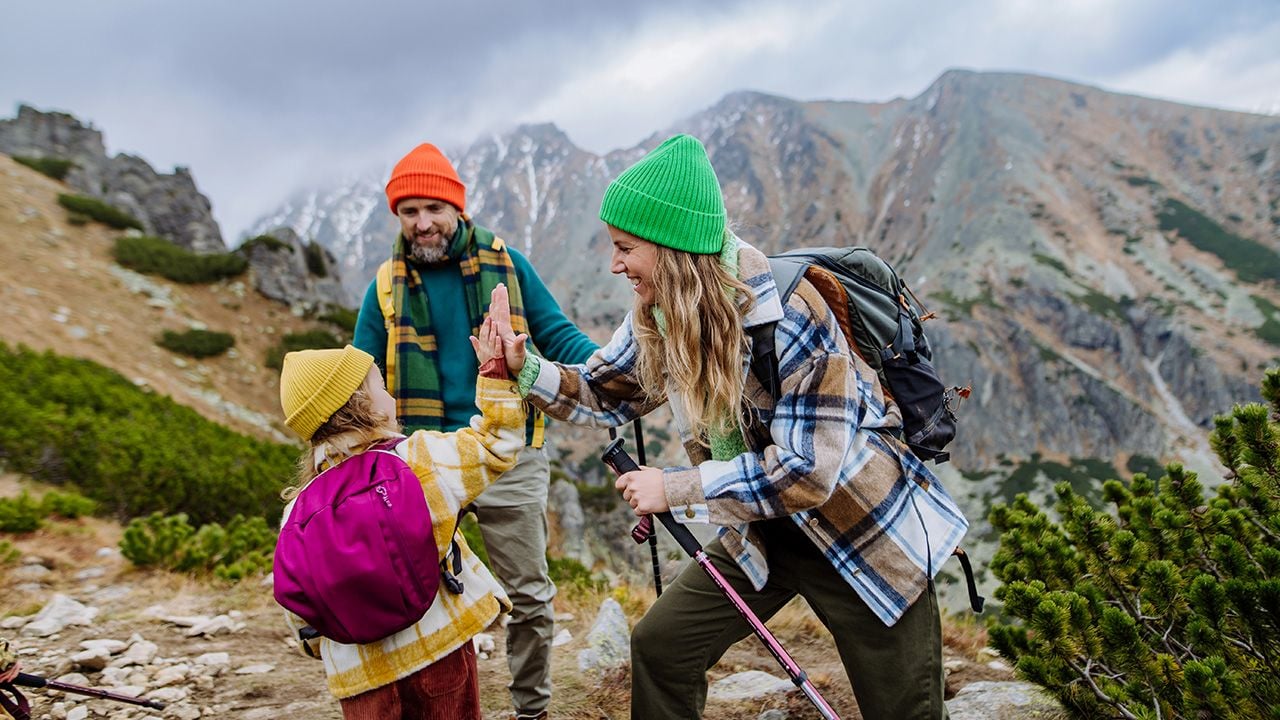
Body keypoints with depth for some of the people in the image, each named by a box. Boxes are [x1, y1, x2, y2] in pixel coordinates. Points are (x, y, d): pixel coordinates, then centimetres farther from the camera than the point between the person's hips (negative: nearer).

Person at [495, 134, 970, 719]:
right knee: (660, 646, 4)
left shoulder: (787, 313, -29)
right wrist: (524, 368, -11)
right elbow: (603, 394, 7)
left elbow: (807, 470, -30)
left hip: (862, 523, -6)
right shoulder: (658, 315, -7)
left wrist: (674, 490, -26)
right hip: (763, 528, 6)